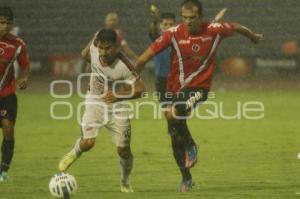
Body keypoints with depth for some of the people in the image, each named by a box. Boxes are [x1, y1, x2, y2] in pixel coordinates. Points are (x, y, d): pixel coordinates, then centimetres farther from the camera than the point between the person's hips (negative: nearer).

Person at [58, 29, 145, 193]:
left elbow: (140, 89, -24)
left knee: (123, 149, 0)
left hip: (116, 105, -2)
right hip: (95, 102, 2)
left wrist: (119, 95, -30)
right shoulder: (94, 46, -19)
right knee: (87, 142, -18)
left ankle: (125, 183, 26)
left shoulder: (123, 66, -29)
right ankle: (74, 153, 18)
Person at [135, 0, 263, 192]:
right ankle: (186, 179, 27)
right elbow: (149, 54, -11)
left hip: (199, 87, -3)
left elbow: (236, 27, 9)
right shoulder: (174, 34, -13)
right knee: (176, 139, 7)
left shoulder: (214, 30, -12)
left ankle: (191, 146, -5)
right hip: (176, 88, 3)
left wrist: (254, 37, 28)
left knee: (173, 114, -32)